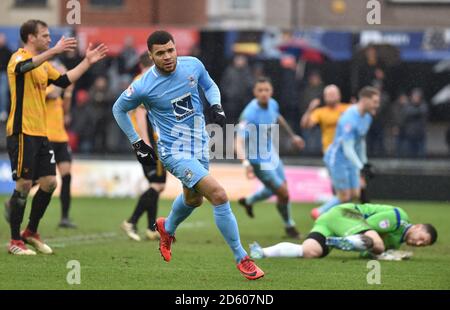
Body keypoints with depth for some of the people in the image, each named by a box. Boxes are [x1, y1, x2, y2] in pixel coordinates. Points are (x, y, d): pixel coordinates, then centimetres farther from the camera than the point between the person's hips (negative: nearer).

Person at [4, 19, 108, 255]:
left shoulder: (43, 64, 18)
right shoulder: (19, 58, -10)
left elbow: (64, 80, 25)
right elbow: (25, 66, -34)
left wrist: (87, 62, 20)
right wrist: (54, 51, -46)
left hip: (40, 133, 9)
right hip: (22, 132, -9)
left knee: (49, 183, 6)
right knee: (24, 184, -6)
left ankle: (31, 233, 21)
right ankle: (15, 241, 3)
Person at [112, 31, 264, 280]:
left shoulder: (192, 65, -7)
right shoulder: (143, 87, -17)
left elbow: (209, 86, 15)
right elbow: (119, 109, 1)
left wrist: (216, 105, -5)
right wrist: (137, 143, 0)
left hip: (199, 146, 6)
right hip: (175, 152, -6)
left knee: (194, 199, 28)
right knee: (219, 196, -21)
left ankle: (167, 228, 61)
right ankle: (241, 259, -11)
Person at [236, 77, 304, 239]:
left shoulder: (272, 104, -9)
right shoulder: (250, 114, -32)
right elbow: (239, 142, -40)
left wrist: (292, 135, 28)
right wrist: (246, 163, -56)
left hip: (270, 152, 8)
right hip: (258, 160, -8)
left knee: (278, 188, 26)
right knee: (283, 193, -1)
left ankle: (249, 201, 51)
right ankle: (289, 225, 26)